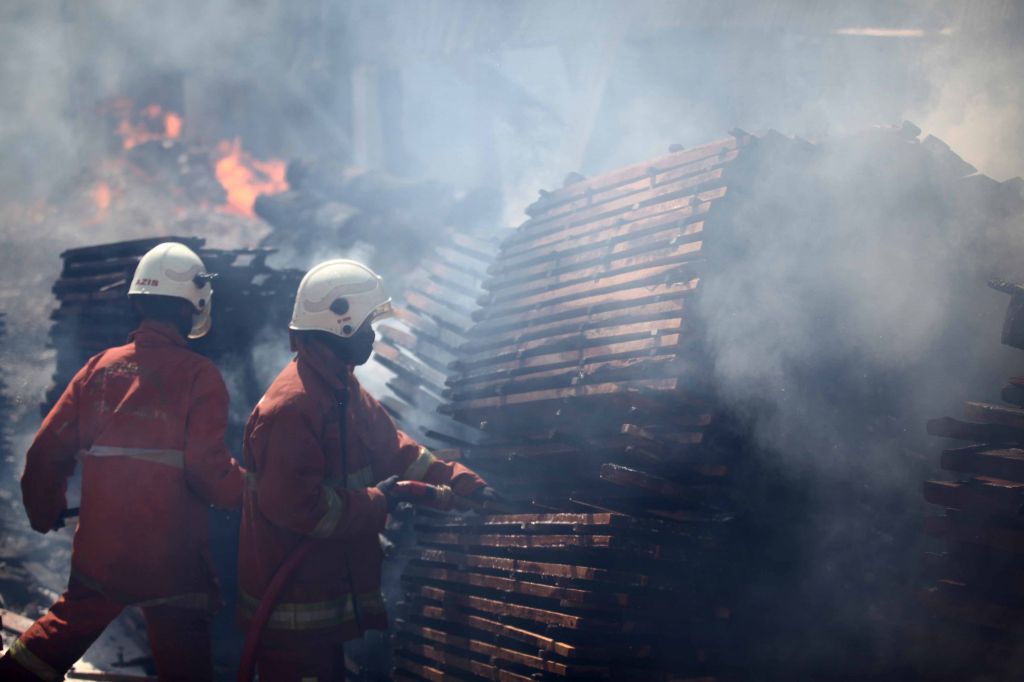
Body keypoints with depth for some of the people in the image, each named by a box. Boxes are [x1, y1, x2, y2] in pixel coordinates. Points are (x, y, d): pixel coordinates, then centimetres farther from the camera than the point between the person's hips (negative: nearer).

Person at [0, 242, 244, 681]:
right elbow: (209, 469, -17)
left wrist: (45, 512, 20)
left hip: (98, 553, 4)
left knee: (63, 631, 26)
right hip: (170, 562, -4)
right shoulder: (198, 376, -12)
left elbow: (47, 451, 3)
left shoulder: (100, 368, 1)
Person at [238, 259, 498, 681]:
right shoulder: (292, 405, -24)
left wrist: (465, 485, 0)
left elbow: (398, 451, 12)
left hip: (325, 595, 11)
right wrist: (378, 503, -18)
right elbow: (294, 505, -29)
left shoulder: (345, 393, 10)